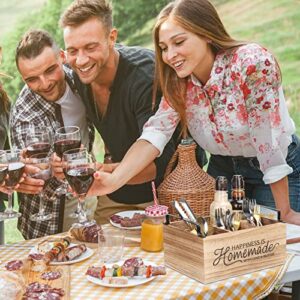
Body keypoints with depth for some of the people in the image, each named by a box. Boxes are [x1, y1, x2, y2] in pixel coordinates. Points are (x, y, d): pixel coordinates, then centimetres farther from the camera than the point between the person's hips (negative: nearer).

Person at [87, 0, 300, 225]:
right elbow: (156, 132, -23)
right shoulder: (178, 81, -11)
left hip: (281, 167, -4)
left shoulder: (253, 63, -30)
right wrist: (115, 180, -39)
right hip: (223, 168, 5)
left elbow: (269, 141, -28)